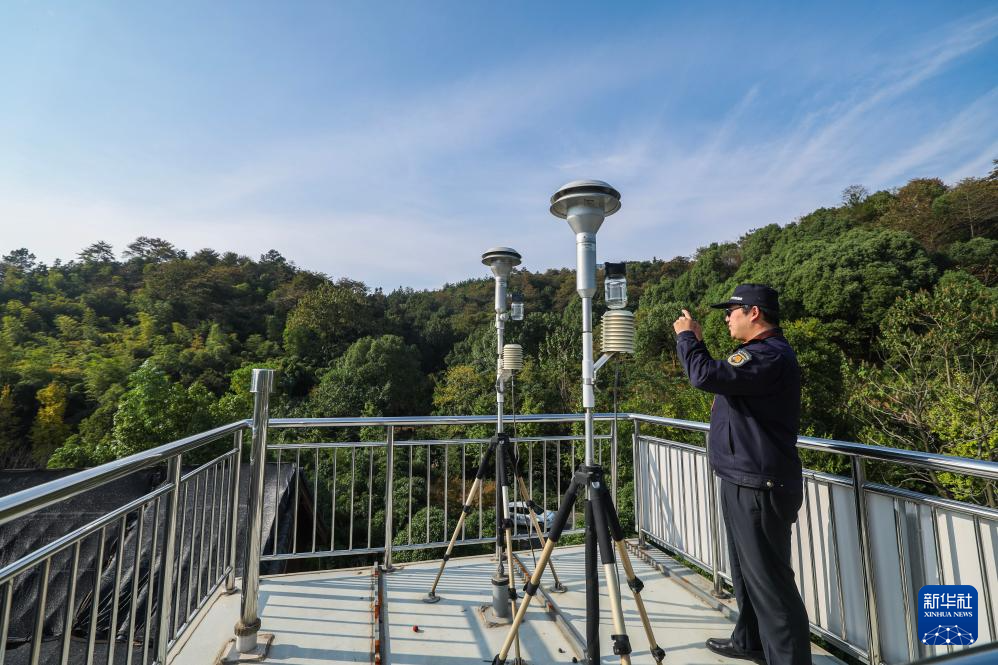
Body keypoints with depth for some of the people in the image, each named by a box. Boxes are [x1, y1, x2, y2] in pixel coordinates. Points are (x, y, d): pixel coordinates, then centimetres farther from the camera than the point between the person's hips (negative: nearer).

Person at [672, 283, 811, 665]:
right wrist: (697, 343, 13)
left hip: (759, 486, -11)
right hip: (744, 480, 11)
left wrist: (686, 336, -14)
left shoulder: (769, 355, -20)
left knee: (768, 578, -1)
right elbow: (719, 377, 23)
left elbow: (706, 376, -30)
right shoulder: (761, 351, 16)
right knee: (747, 571, 21)